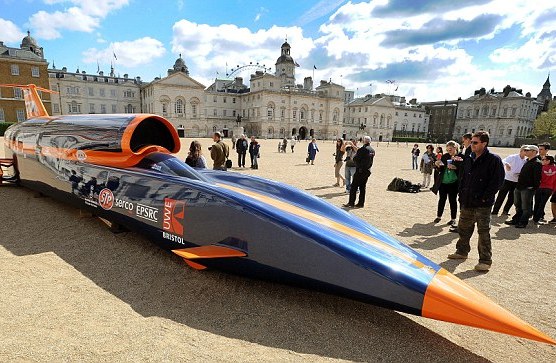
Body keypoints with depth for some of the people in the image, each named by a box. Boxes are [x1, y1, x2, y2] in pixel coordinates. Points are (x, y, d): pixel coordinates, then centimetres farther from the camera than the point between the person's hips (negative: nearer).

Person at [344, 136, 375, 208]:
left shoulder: (362, 149, -15)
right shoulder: (372, 150, 6)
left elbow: (355, 159, -12)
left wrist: (355, 156, 7)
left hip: (360, 170, -7)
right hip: (368, 171, 7)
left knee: (354, 187, 0)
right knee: (363, 187, 12)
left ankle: (351, 203, 1)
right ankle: (361, 203, 15)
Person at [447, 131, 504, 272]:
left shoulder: (494, 160, -10)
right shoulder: (469, 159, 10)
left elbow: (497, 181, -14)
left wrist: (485, 198, -15)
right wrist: (462, 194, 9)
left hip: (482, 204, -7)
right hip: (467, 202, 7)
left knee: (483, 232, 0)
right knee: (463, 228, 16)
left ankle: (485, 260, 11)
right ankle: (462, 251, 33)